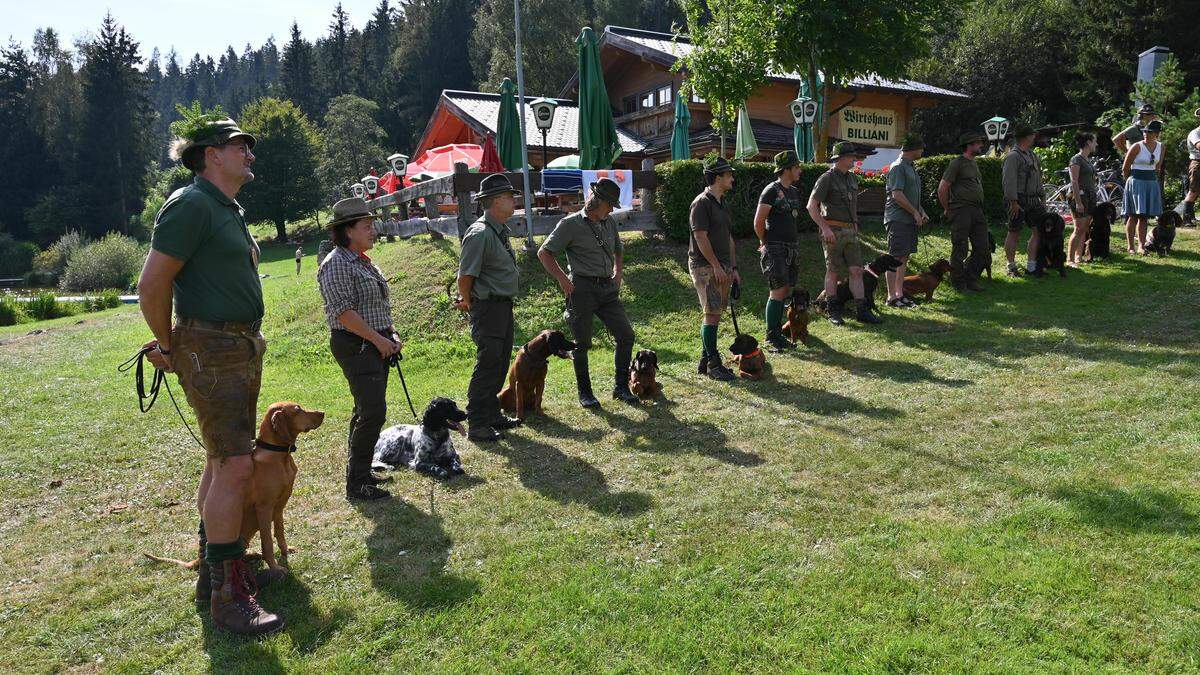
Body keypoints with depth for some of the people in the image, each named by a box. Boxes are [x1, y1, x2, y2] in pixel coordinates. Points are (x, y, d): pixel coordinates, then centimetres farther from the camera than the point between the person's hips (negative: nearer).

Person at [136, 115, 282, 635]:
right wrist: (168, 346, -5)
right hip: (210, 352, -10)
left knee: (222, 462, 14)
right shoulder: (191, 204, -12)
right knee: (234, 466, -13)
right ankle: (229, 596, -6)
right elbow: (151, 285, -16)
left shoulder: (230, 210, 17)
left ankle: (211, 573, 26)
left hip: (242, 348, 10)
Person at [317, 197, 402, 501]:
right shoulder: (337, 264, -13)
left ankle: (358, 473, 25)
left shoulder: (364, 262, 17)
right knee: (373, 411, -14)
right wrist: (379, 339, -16)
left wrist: (391, 334, 13)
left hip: (376, 343, 10)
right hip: (355, 345, -10)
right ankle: (357, 484, -6)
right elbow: (343, 311, -20)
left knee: (366, 410, 14)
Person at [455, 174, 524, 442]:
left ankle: (492, 414, 29)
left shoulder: (500, 232, 13)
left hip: (503, 307, 10)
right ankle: (477, 426, 2)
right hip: (488, 307, -10)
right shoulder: (480, 234, -18)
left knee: (500, 364, 17)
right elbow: (465, 275, -19)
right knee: (487, 366, -5)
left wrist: (468, 300, 16)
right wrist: (468, 302, -3)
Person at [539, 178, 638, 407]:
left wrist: (617, 273, 17)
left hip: (608, 288, 6)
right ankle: (584, 392, 15)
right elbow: (544, 253, -4)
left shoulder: (609, 223, 13)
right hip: (583, 288, -6)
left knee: (626, 336, 2)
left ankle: (621, 387, 14)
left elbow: (618, 249, 32)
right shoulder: (571, 224, -5)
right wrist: (562, 278, -12)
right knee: (582, 343, 1)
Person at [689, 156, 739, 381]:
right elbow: (701, 237, -16)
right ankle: (713, 363, -3)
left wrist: (733, 267, 16)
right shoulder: (702, 203, -11)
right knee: (712, 314, -9)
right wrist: (717, 266, -17)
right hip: (705, 266, -9)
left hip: (722, 266, 9)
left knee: (714, 314, 10)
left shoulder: (723, 204, 18)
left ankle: (705, 360, 17)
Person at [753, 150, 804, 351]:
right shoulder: (771, 191, -10)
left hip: (792, 248, 8)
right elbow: (758, 223, -12)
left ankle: (778, 334, 16)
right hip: (776, 249, -8)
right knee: (777, 292, -10)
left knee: (785, 292, 8)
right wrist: (766, 243, 0)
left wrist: (794, 241, 19)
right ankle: (770, 338, -3)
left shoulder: (794, 192, 15)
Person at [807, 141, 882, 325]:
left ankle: (863, 311, 2)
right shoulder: (827, 178, -9)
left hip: (850, 231, 6)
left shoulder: (852, 178, 14)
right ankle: (833, 312, 11)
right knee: (833, 272, 2)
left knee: (856, 271, 1)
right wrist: (825, 228, -20)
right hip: (833, 232, -6)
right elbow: (811, 205, -14)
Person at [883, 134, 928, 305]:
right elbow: (897, 195, -19)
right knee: (895, 258, -7)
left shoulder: (911, 166, 19)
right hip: (898, 219, -10)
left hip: (909, 219, 10)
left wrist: (921, 212, 13)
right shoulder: (898, 167, -12)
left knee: (904, 257, 10)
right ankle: (891, 297, -4)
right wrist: (915, 212, -12)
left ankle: (899, 294, 16)